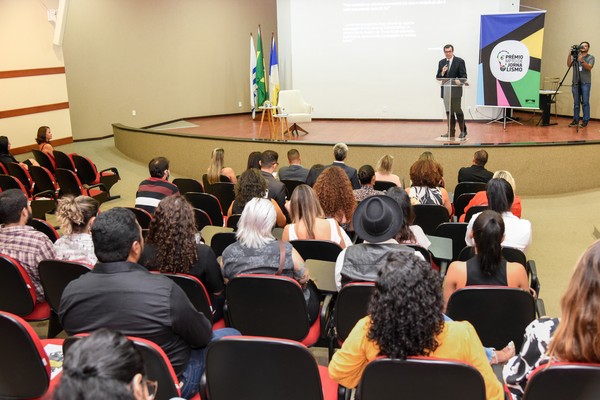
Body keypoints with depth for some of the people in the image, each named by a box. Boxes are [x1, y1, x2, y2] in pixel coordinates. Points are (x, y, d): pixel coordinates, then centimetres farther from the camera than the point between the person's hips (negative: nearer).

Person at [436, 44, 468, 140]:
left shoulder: (460, 61, -2)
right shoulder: (441, 62, 12)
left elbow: (464, 76, -7)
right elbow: (438, 77, 11)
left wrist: (459, 81, -28)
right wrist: (442, 73, -11)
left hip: (456, 90, -5)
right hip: (445, 90, 5)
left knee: (458, 111, -5)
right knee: (449, 112, 8)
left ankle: (463, 132, 4)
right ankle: (451, 132, 14)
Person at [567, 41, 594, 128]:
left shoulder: (591, 57, 5)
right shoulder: (575, 56, 13)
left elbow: (589, 67, -11)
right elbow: (569, 65, -1)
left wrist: (582, 61, -26)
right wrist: (569, 55, -15)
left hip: (585, 83, -3)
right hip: (575, 83, 3)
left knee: (585, 102, -4)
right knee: (576, 103, 6)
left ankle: (585, 121, -2)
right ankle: (575, 120, 11)